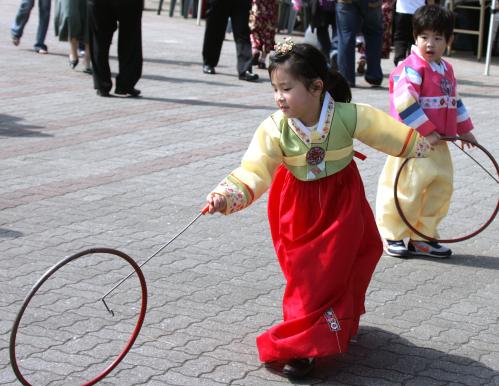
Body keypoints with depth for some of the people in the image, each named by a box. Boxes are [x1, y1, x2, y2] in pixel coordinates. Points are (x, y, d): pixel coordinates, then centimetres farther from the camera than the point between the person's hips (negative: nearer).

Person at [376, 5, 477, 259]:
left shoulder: (446, 69, 13)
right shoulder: (411, 68, -15)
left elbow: (454, 101, 26)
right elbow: (404, 102, -24)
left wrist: (464, 129, 25)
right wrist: (426, 131, -22)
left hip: (437, 143, 9)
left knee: (440, 190, 12)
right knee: (407, 189, -3)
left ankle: (422, 238, 24)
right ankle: (393, 236, 14)